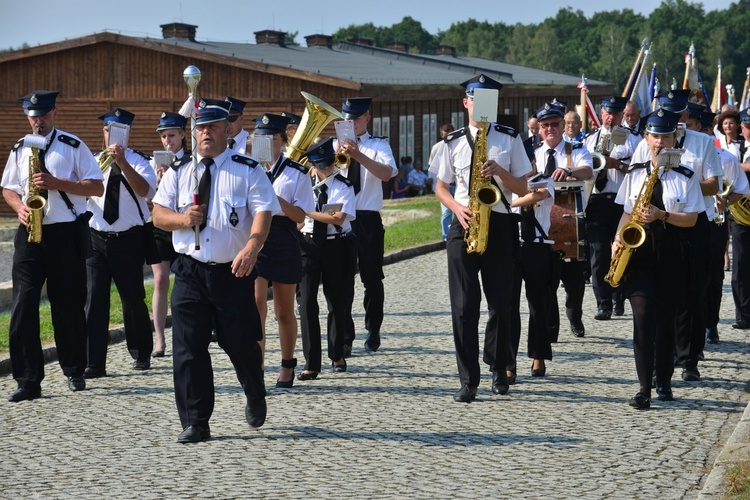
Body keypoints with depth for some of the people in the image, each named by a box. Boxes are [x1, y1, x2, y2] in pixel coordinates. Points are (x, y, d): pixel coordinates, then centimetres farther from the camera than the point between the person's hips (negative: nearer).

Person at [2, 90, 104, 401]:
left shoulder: (73, 146, 1)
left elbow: (97, 187, -4)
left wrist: (56, 183, -16)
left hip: (66, 235, -3)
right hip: (30, 233, 3)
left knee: (69, 306, 5)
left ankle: (74, 372, 23)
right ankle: (28, 381, -4)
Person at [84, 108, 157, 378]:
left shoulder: (139, 161, -1)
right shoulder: (93, 161, 10)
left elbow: (144, 190, -21)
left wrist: (122, 162, -29)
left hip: (128, 239, -2)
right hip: (96, 237, 2)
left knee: (133, 299, 7)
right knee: (95, 298, -6)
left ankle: (141, 355, 26)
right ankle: (95, 363, -6)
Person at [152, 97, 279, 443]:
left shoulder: (247, 171, 1)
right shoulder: (178, 171, 10)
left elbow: (263, 211, -11)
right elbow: (158, 215, 8)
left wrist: (252, 246, -29)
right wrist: (183, 219, -14)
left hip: (234, 271, -2)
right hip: (190, 272, 2)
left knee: (241, 344, 4)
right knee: (187, 348, -4)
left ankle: (255, 398, 35)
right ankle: (195, 423, 3)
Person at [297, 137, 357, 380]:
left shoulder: (343, 186, -3)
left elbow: (338, 218, -15)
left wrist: (309, 212, -15)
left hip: (335, 245, -1)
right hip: (308, 244, 1)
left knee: (337, 301, 9)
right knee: (307, 301, -9)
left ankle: (337, 355, 30)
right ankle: (311, 363, -7)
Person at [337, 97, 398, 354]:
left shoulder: (378, 145, 3)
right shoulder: (335, 145, 9)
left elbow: (386, 173, -18)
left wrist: (358, 156, -32)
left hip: (368, 219, -1)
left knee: (372, 279, 6)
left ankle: (373, 332, 21)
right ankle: (345, 337, 2)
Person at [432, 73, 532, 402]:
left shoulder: (510, 139, 6)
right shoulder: (453, 143, 8)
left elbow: (522, 189, 5)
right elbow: (441, 188, 12)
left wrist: (500, 171, -13)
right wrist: (458, 208, -7)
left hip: (499, 226, 0)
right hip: (464, 226, 0)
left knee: (501, 304, 4)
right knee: (464, 307, -4)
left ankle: (498, 368, 26)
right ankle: (468, 380, -1)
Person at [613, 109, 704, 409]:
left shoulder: (686, 177, 2)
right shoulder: (635, 174, 10)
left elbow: (691, 218, -2)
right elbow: (627, 213, 13)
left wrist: (662, 216, -17)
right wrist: (618, 238, -4)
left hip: (671, 253, 0)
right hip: (638, 250, 0)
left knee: (666, 317, 6)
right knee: (643, 314, -12)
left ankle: (664, 381, 22)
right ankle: (644, 388, -15)